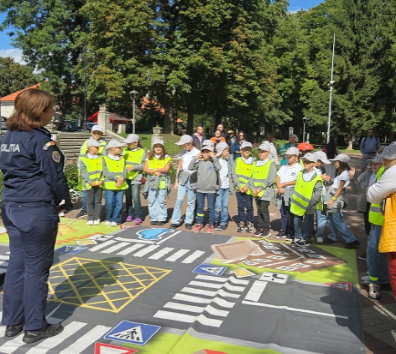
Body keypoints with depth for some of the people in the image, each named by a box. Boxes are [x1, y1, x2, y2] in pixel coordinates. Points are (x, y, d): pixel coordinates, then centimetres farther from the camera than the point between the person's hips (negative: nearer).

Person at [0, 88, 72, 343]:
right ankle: (34, 328, 15)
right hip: (37, 210, -8)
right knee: (36, 268, 3)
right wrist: (67, 203, 2)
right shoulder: (41, 139, -15)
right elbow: (55, 178, -14)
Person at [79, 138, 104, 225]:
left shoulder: (101, 159, 8)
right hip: (89, 184, -2)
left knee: (98, 201, 6)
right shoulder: (83, 159, -1)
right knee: (90, 201, 5)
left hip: (99, 184, 2)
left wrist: (102, 180, -9)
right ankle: (90, 218, 13)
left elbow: (103, 171, 5)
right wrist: (90, 182, -15)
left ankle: (97, 218, 14)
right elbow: (83, 172, -6)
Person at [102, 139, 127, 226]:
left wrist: (122, 179, -16)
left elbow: (124, 171, 4)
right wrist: (116, 178, -18)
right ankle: (109, 219, 15)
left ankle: (115, 220, 11)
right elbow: (106, 172, -7)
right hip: (109, 185, -3)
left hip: (120, 185, 3)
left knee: (119, 203, 1)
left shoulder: (122, 159, 14)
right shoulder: (105, 159, 2)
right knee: (109, 203, -4)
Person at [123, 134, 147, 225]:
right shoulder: (125, 150, 9)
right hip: (126, 177, 4)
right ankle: (129, 214, 23)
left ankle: (138, 216, -2)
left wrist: (134, 167, -19)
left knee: (135, 196, -10)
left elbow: (144, 165, -8)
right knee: (128, 196, 11)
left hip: (136, 177, -4)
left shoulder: (142, 151, -2)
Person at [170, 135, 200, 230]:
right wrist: (176, 181, 10)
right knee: (179, 200, -3)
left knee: (191, 201, 4)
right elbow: (179, 167, 13)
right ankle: (175, 221, 2)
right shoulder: (182, 153, 8)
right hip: (182, 179, 3)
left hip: (192, 180, -2)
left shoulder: (197, 153, -3)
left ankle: (188, 222, 14)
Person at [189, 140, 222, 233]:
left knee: (211, 207, 7)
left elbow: (219, 168, -25)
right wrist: (196, 158, -10)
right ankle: (199, 223, 25)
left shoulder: (213, 162, -6)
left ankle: (211, 225, 19)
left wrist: (214, 157, -21)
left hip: (211, 189, -3)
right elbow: (190, 168, -6)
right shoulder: (200, 162, 1)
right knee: (200, 207, 12)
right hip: (200, 189, 3)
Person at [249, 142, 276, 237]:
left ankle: (267, 229, 6)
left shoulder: (271, 164, -6)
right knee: (259, 210, 10)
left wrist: (260, 188, -16)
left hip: (266, 191, -6)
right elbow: (252, 177, 10)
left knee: (264, 209, -5)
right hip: (256, 192, 6)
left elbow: (271, 179, -14)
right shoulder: (255, 163, 13)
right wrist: (253, 188, -6)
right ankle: (260, 228, 19)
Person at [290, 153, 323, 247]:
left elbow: (318, 193, -11)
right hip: (298, 203, 5)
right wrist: (293, 199, 6)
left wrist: (311, 203, -16)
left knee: (308, 223, 8)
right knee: (297, 221, 11)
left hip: (309, 206, -4)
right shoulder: (300, 173, 4)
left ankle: (305, 239, 20)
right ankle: (298, 237, 24)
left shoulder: (317, 178, -11)